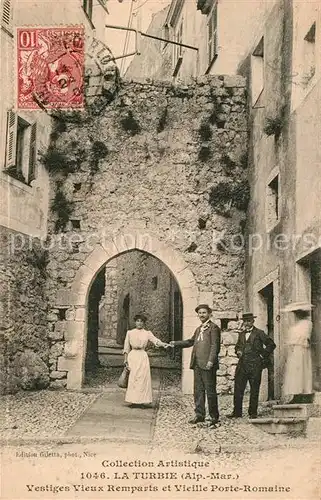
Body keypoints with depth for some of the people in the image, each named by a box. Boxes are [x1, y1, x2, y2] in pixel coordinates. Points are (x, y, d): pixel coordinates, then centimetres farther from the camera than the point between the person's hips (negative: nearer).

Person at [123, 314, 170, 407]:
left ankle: (142, 400, 0)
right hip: (132, 356, 0)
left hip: (143, 357, 0)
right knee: (132, 379, -4)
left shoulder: (147, 333, 8)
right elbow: (126, 348, 10)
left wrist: (163, 344, -29)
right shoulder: (130, 333, 8)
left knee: (143, 378, -5)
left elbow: (155, 340, -10)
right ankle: (133, 401, 0)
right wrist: (126, 359, 3)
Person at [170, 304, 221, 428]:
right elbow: (190, 342, 30)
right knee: (198, 390, 10)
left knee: (210, 391, -3)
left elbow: (215, 346, -13)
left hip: (207, 365, -8)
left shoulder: (213, 328, -5)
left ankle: (214, 417, 4)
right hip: (197, 364, 8)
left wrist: (211, 361, -21)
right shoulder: (199, 329, 20)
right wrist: (176, 343, 26)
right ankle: (199, 415, 18)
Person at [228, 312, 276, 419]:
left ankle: (253, 413, 10)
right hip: (242, 365, 5)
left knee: (254, 390, 2)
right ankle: (237, 412, 9)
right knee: (238, 389, 2)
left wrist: (263, 355, -3)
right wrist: (238, 351, 9)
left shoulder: (259, 333, 0)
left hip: (254, 366, -5)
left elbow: (271, 345, 0)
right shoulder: (241, 334, 16)